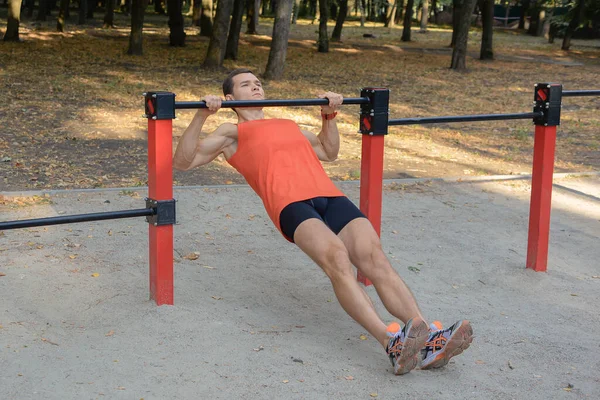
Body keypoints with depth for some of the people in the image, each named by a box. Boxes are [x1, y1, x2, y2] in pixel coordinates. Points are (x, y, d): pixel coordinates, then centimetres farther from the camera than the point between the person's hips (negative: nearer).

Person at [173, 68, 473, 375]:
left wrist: (329, 115, 35)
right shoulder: (232, 133, 22)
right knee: (337, 258, -34)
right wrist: (202, 115, 1)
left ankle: (428, 339, -33)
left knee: (375, 259, -20)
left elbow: (329, 153, 47)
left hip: (331, 197, 5)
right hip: (290, 205, -5)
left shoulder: (289, 125, 38)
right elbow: (182, 162, 12)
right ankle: (391, 343, -46)